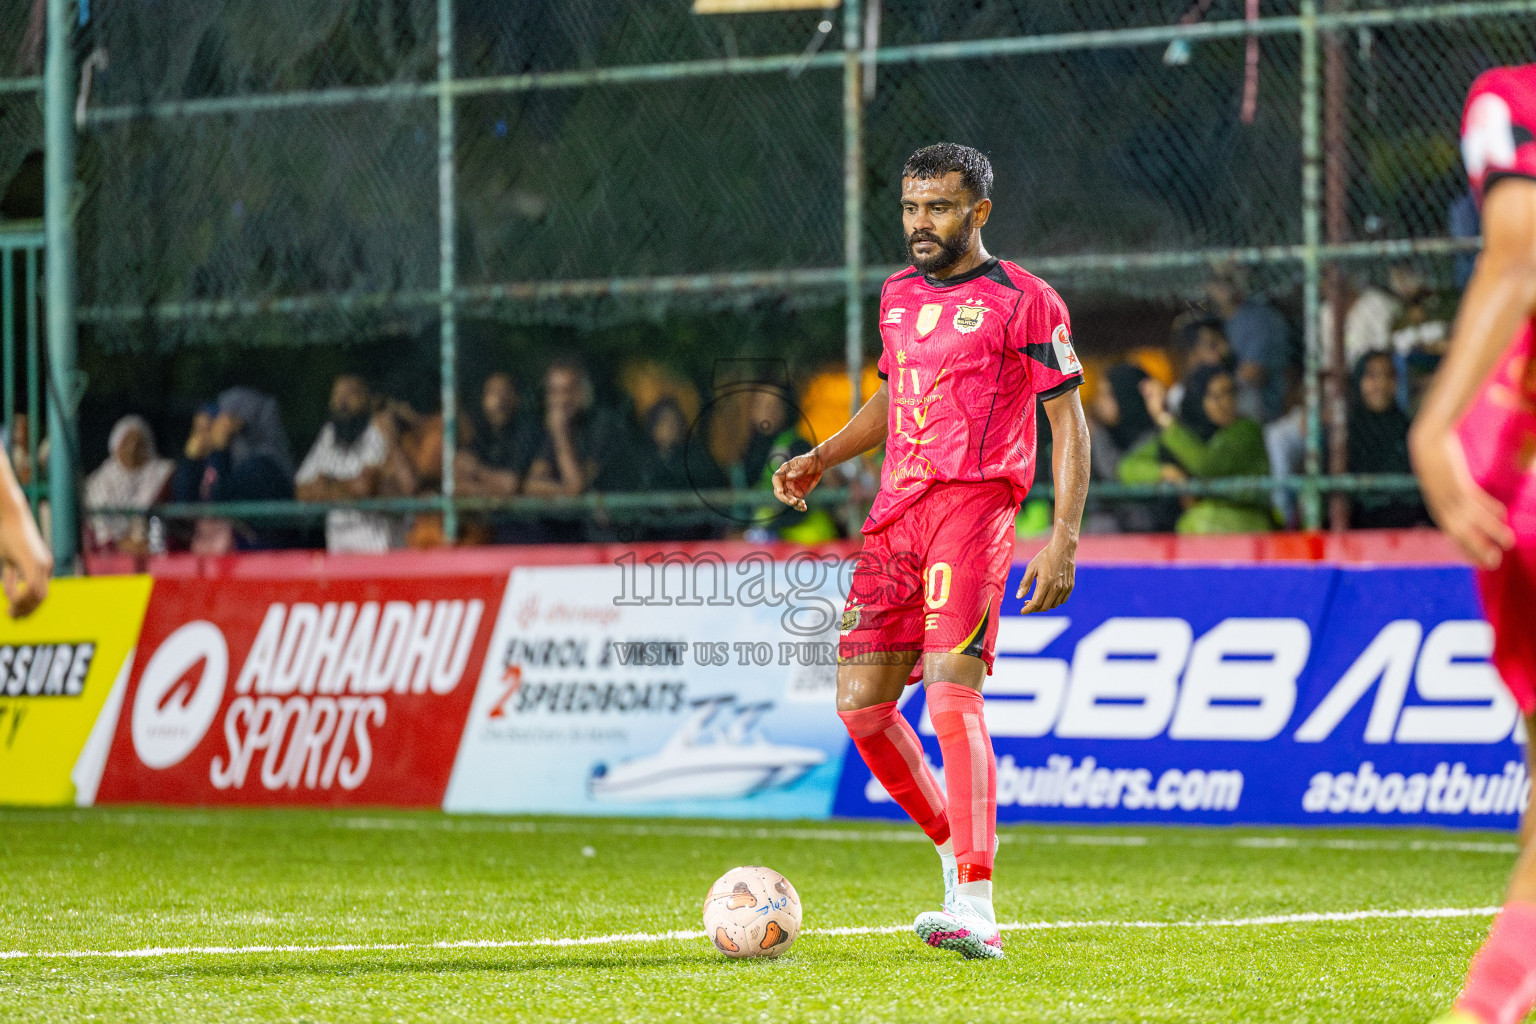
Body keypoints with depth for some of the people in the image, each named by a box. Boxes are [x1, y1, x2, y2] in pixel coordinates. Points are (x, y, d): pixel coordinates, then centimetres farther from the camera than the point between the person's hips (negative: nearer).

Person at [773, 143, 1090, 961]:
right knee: (860, 703, 3)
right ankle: (956, 850, 24)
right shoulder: (898, 295, 19)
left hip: (973, 504, -7)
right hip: (896, 511, 7)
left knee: (951, 693, -20)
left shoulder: (1024, 301, -2)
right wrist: (822, 457, 16)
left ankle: (975, 911, -23)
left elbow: (1069, 422, -2)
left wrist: (1064, 540, -11)